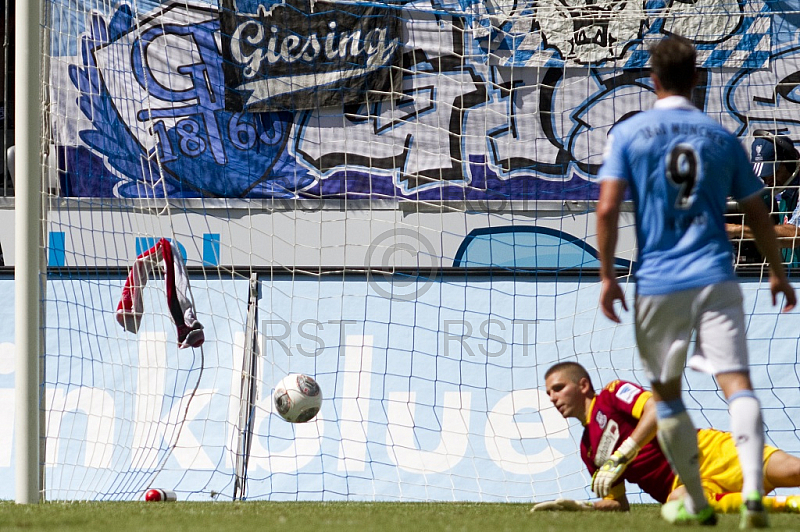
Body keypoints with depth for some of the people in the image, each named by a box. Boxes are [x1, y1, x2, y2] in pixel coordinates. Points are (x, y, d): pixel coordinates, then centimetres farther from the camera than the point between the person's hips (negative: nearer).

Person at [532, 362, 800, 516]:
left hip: (707, 453, -5)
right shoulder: (588, 451, 23)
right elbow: (619, 503, 26)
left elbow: (657, 408, -15)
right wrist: (579, 507, 8)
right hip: (684, 484, 5)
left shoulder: (613, 394, 5)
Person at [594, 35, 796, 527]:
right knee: (737, 381, -9)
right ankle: (753, 491, -29)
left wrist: (607, 275, 2)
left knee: (666, 393, 15)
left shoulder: (628, 134, 3)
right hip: (717, 279, 1)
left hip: (659, 284, -1)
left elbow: (608, 209, -6)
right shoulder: (722, 137, 9)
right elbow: (757, 213, 14)